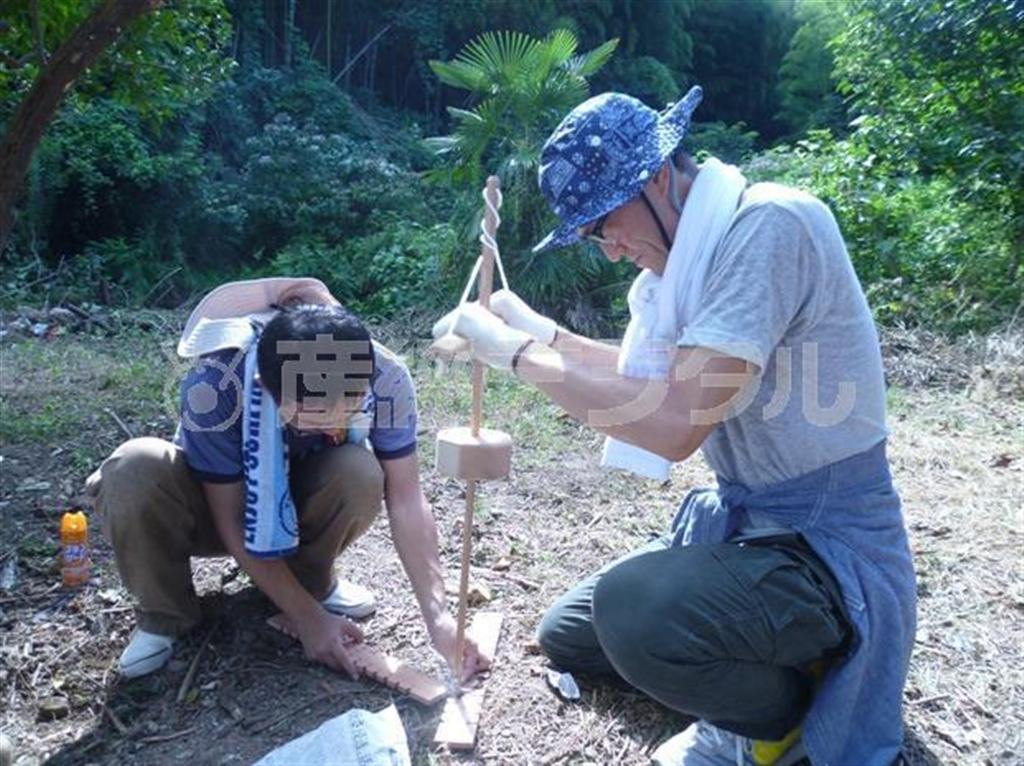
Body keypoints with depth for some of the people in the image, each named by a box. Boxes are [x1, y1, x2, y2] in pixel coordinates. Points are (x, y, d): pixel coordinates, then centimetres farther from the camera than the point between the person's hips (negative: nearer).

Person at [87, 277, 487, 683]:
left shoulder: (386, 378, -29)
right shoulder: (213, 386, -35)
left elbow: (406, 499, -23)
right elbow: (232, 519, -25)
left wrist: (437, 615, -30)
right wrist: (308, 617, -24)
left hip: (299, 500, 2)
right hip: (216, 500, -1)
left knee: (361, 476, -33)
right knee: (133, 471, -34)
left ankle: (311, 580, -1)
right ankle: (167, 614, -7)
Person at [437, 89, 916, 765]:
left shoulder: (770, 224, -24)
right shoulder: (697, 246, 5)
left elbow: (674, 424, -31)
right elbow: (653, 374, 19)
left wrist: (521, 353, -20)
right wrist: (545, 334, 6)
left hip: (828, 547, -9)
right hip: (739, 521, 9)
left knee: (632, 610, -35)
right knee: (566, 636, 15)